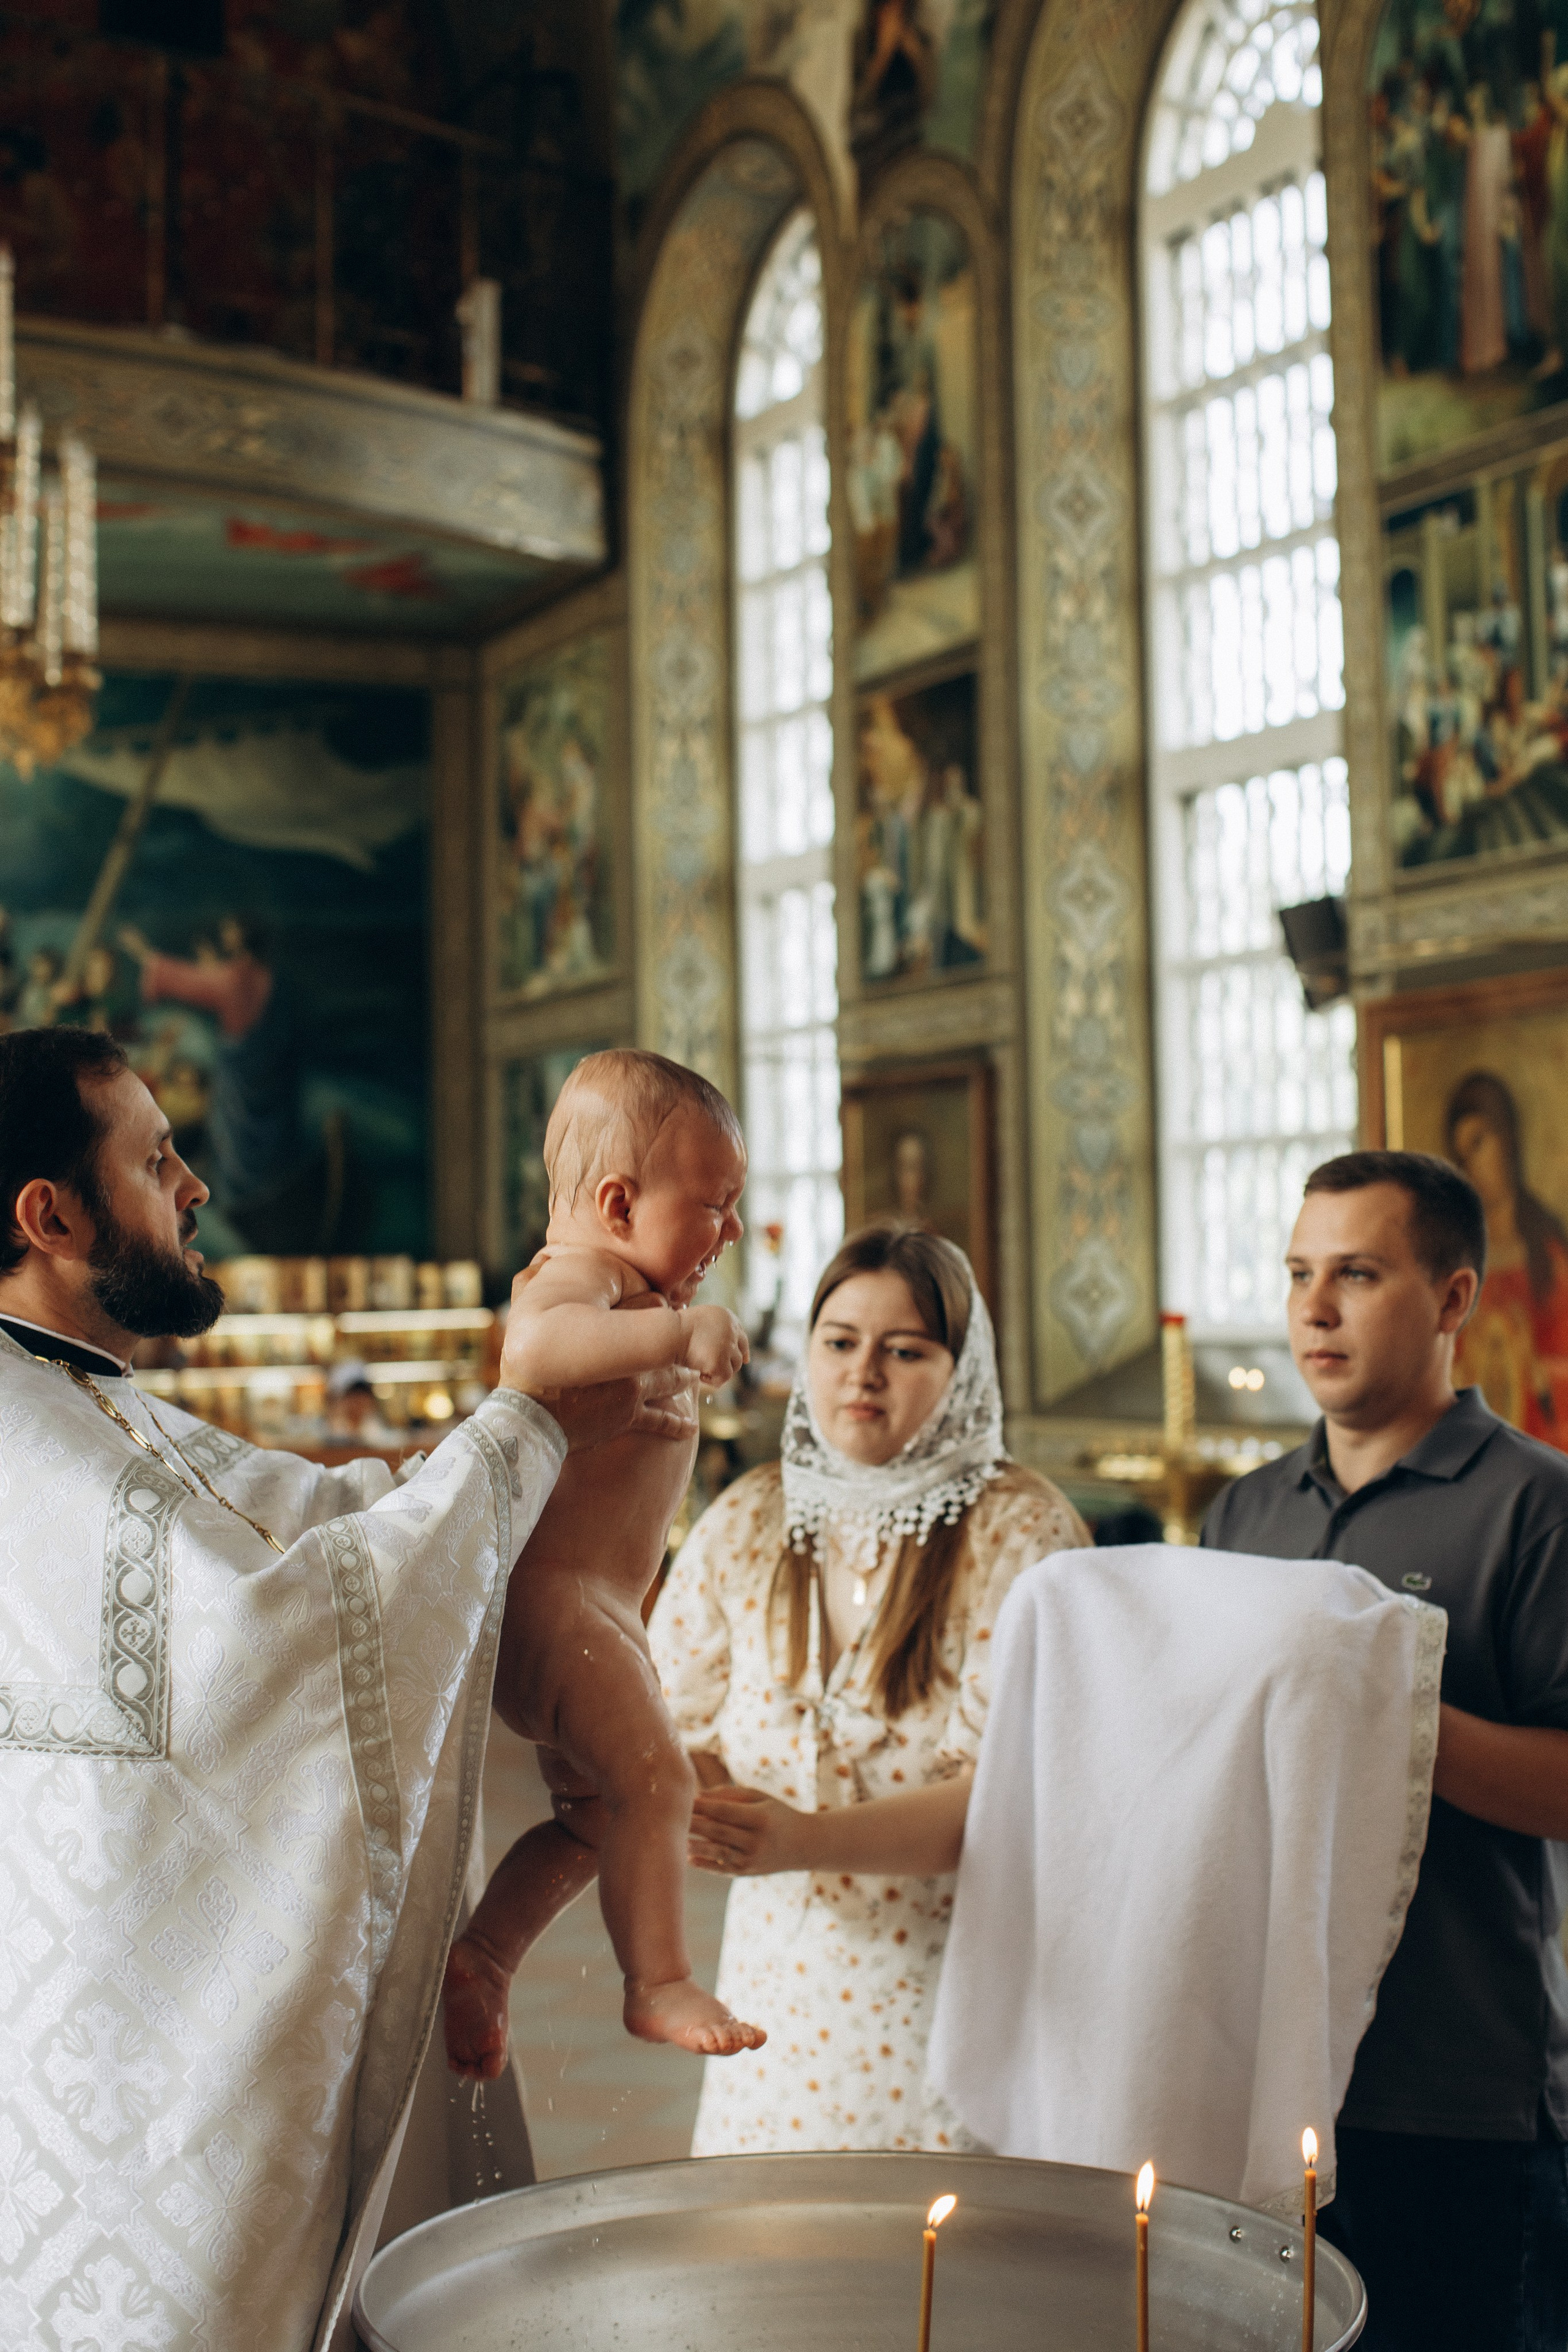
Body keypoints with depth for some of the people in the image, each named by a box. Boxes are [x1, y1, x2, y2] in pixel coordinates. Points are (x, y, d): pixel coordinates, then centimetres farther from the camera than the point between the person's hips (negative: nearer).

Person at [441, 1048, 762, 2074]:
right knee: (651, 1774, -16)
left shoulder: (629, 1287, 19)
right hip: (551, 1593, -11)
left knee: (599, 1806, 16)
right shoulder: (582, 1275, -16)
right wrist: (679, 1328, -47)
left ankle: (482, 1960, 21)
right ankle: (660, 1983, -5)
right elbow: (539, 1345, -41)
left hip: (598, 1605, 11)